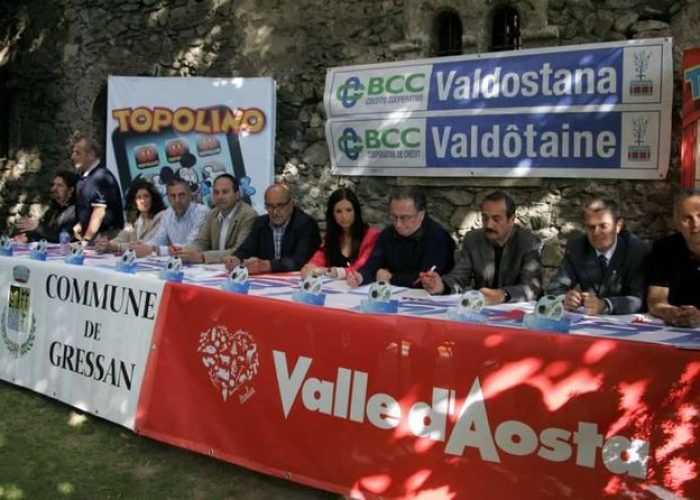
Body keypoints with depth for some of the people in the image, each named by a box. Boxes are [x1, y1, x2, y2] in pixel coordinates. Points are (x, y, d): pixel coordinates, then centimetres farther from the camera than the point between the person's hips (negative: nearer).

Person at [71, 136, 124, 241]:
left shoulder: (100, 177, -15)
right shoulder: (83, 176, 12)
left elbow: (99, 212, -20)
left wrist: (87, 238, -20)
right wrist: (80, 224, 9)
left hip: (104, 237, -8)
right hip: (90, 234, 8)